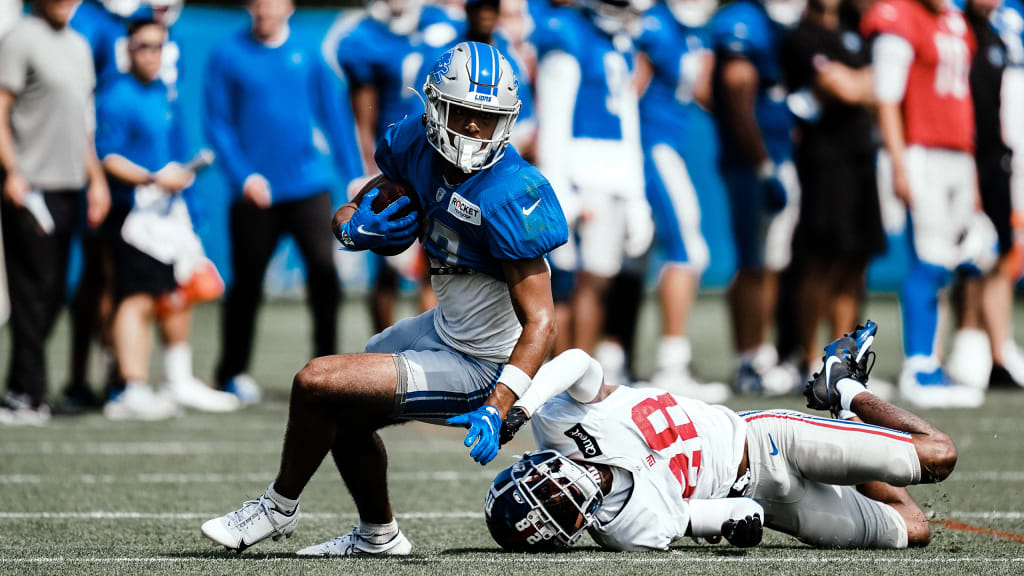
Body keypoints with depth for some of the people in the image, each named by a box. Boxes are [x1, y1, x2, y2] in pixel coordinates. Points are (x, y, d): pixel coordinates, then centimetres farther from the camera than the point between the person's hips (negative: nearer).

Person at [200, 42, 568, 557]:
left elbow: (541, 323, -28)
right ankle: (378, 536, 48)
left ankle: (279, 509, 13)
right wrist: (355, 222, -12)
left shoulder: (508, 197, -30)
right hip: (445, 327, 9)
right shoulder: (419, 146, -6)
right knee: (345, 415, 27)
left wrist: (495, 410, -36)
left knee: (318, 383, -13)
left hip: (476, 369, -9)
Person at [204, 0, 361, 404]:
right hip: (255, 192, -1)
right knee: (247, 283, 6)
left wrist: (353, 176, 5)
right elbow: (219, 125, -1)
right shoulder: (228, 57, -1)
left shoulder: (308, 56, 5)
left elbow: (334, 114, 10)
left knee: (323, 266, -11)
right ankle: (232, 374, 22)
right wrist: (243, 176, -13)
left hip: (308, 187, 1)